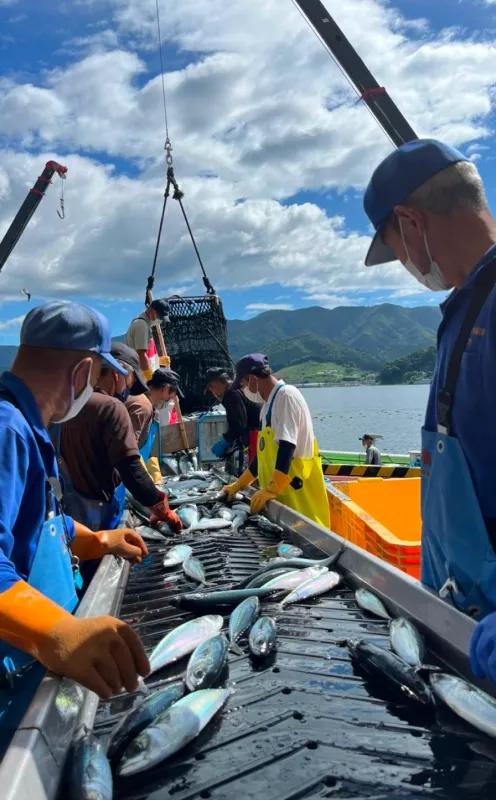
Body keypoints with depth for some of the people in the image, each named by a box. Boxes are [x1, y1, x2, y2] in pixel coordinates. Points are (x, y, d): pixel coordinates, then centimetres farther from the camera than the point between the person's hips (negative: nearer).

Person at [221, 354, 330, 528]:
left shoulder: (287, 395, -13)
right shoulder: (269, 404, 16)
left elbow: (286, 446, -22)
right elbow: (265, 453, 22)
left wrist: (271, 489, -24)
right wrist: (239, 484, 25)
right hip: (282, 495, 9)